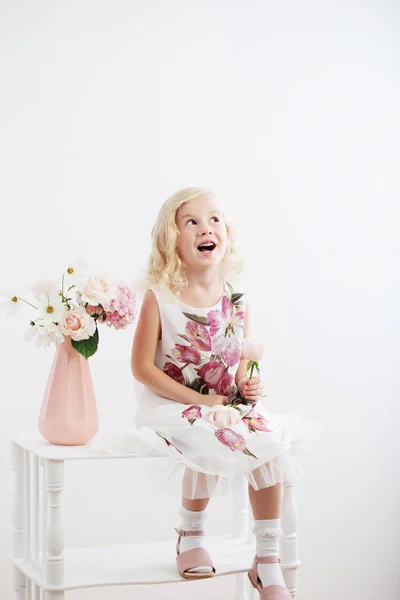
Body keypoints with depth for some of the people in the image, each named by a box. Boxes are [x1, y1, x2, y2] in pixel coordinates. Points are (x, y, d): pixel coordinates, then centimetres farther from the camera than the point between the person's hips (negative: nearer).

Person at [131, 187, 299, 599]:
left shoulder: (236, 299, 3)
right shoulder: (159, 298, -10)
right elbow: (142, 368, -11)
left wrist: (247, 386, -8)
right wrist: (200, 400, -16)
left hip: (227, 404, 4)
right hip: (171, 406, -4)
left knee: (269, 441, -20)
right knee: (209, 441, -32)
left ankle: (267, 563, -6)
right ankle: (190, 536, -1)